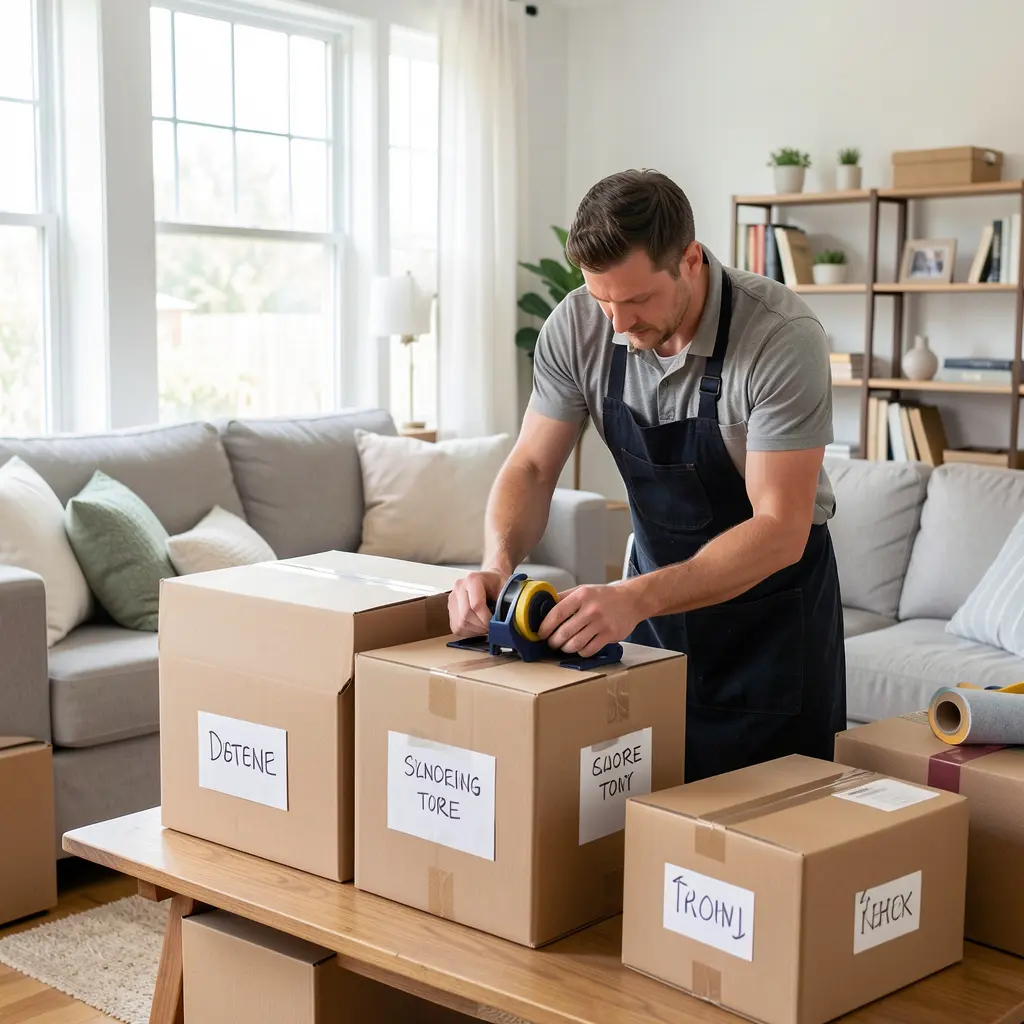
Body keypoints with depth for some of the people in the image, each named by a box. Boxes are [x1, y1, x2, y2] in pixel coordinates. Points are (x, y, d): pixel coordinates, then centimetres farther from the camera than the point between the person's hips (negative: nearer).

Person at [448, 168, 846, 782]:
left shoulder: (783, 336, -27)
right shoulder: (577, 327, -14)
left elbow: (779, 530, -29)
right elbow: (532, 467, -7)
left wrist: (635, 598, -40)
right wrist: (498, 564, -27)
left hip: (772, 601, -3)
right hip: (657, 586, 4)